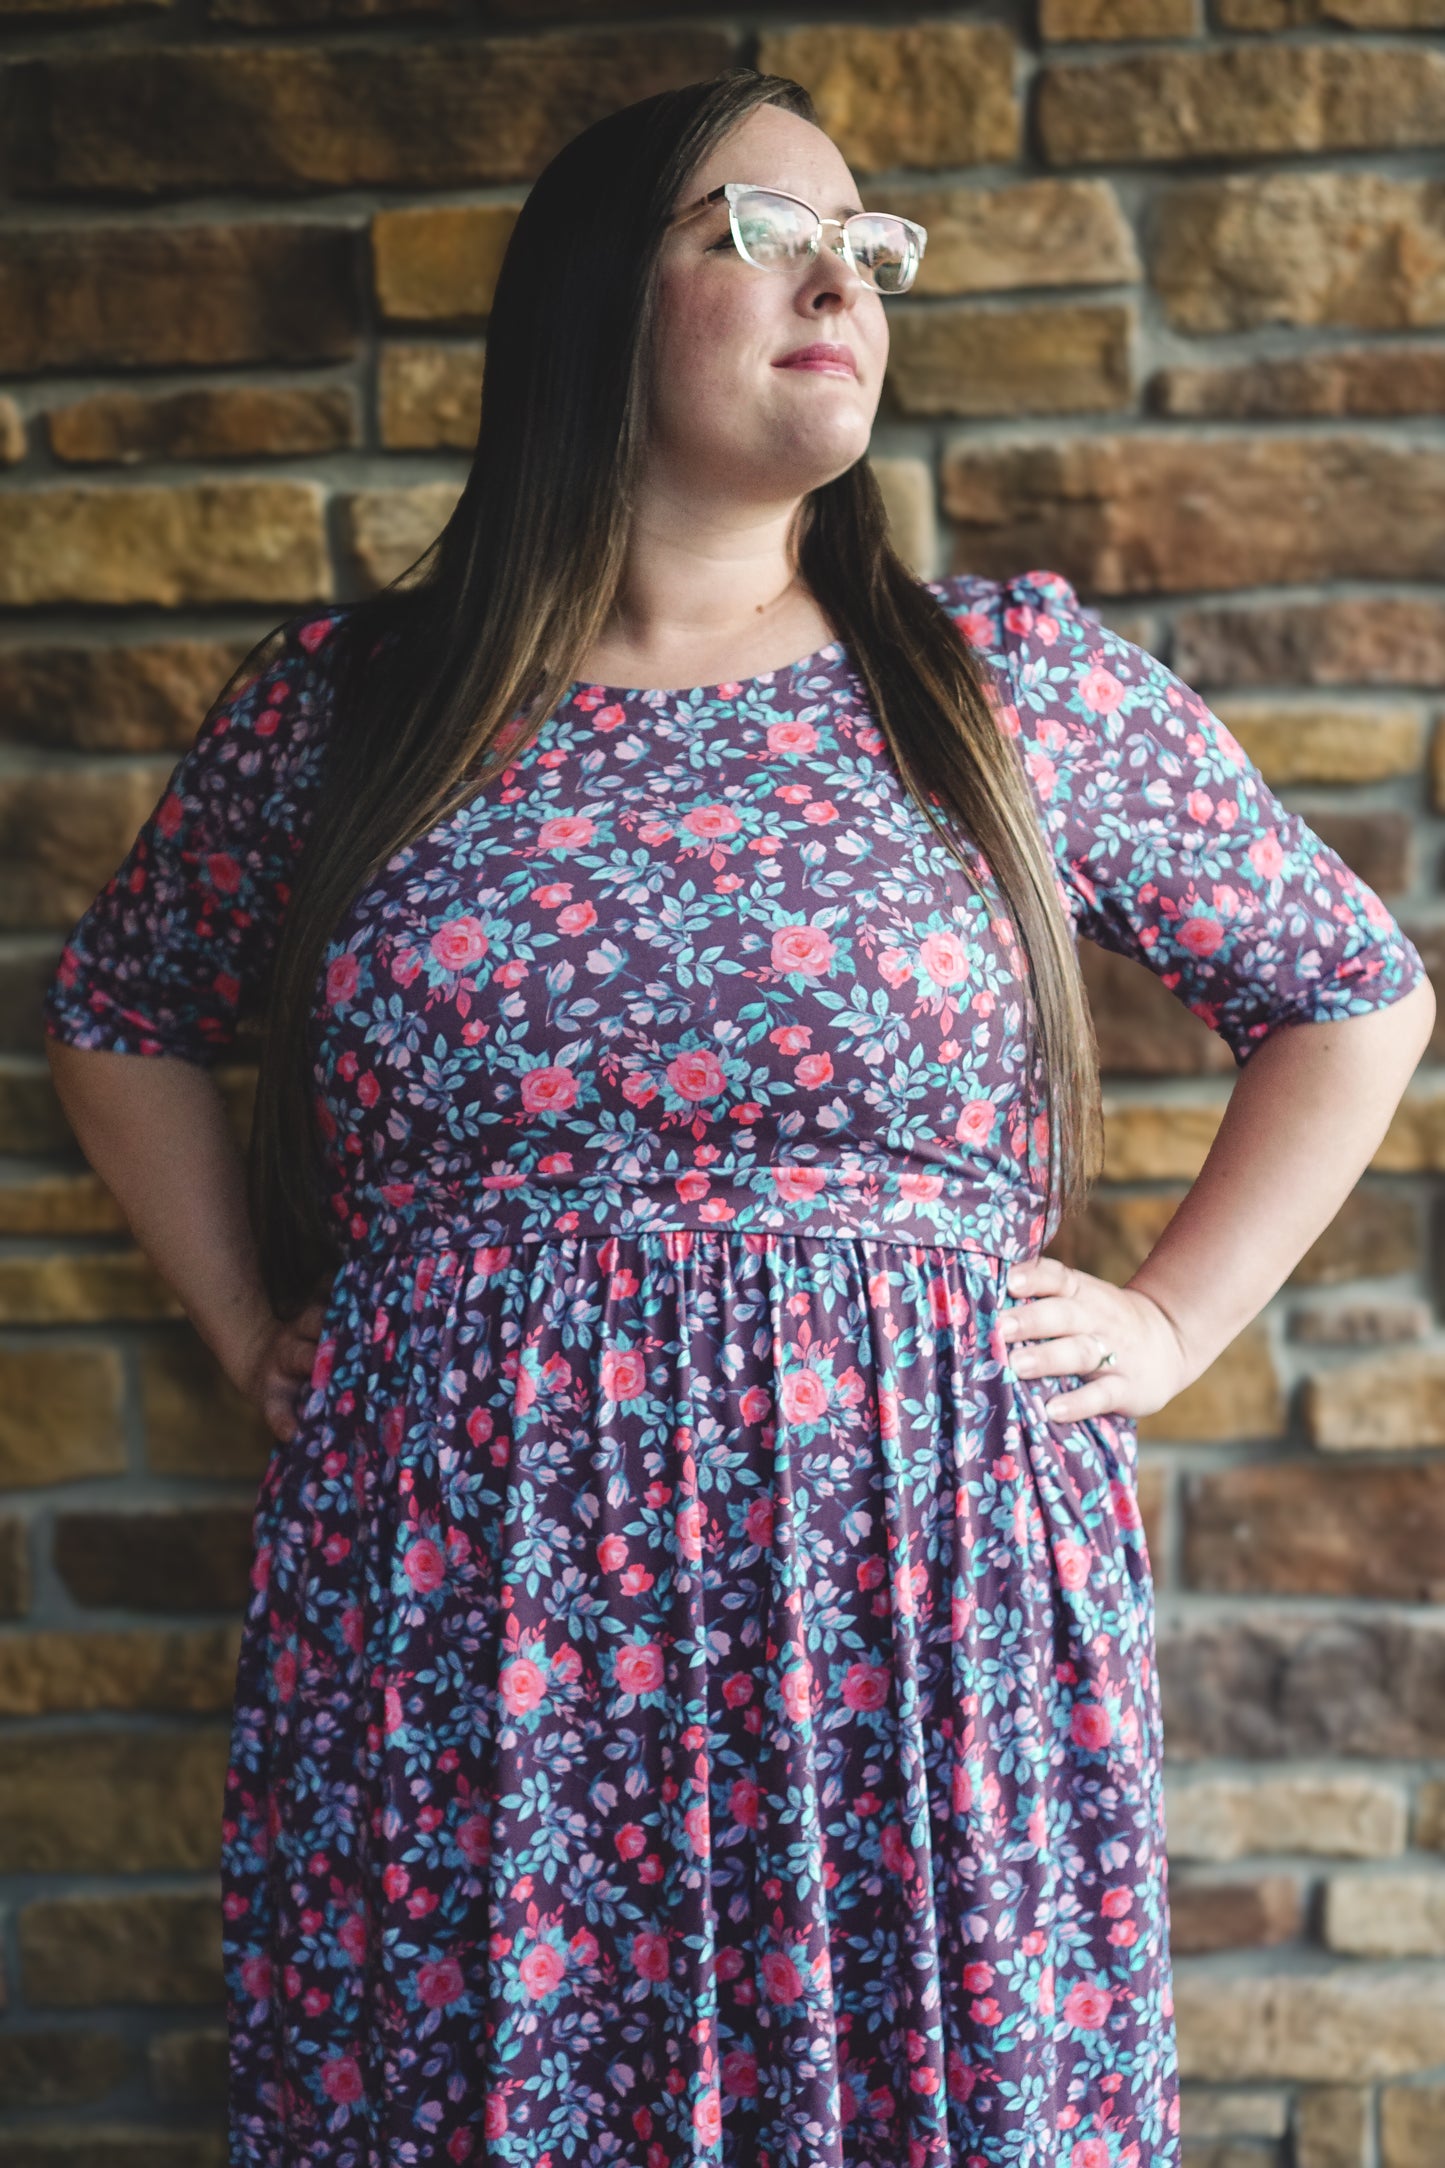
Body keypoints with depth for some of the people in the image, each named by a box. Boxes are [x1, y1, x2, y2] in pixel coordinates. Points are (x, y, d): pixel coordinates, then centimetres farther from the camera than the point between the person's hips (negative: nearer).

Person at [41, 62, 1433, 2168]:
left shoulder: (1019, 678, 4)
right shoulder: (341, 700, 5)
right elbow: (119, 1014, 20)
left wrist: (1176, 1321, 5)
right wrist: (258, 1334, 11)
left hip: (923, 1617, 0)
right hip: (464, 1627, 1)